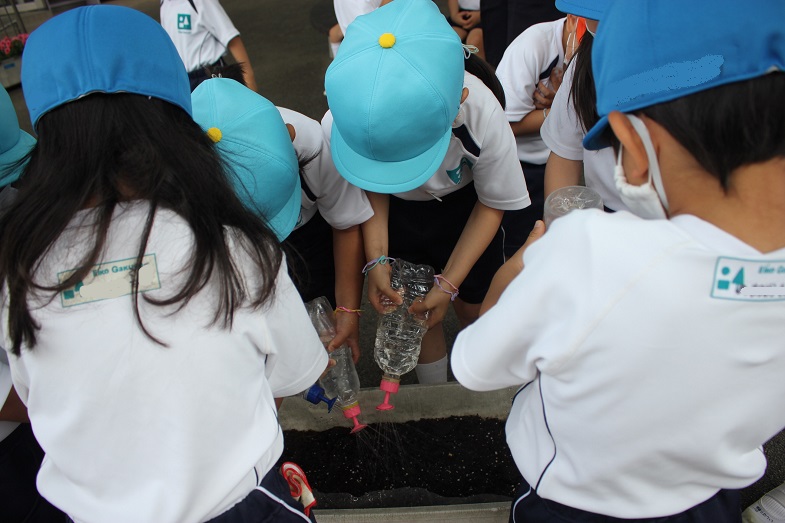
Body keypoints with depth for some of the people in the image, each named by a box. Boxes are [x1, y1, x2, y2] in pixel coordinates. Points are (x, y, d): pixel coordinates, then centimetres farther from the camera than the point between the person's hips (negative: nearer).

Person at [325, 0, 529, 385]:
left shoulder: (483, 118, -39)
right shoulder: (340, 123, -35)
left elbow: (492, 204, -17)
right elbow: (372, 192, -11)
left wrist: (448, 283, -21)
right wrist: (376, 260, -23)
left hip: (463, 207, 0)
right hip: (396, 212, 1)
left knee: (472, 308, 11)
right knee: (414, 314, 7)